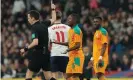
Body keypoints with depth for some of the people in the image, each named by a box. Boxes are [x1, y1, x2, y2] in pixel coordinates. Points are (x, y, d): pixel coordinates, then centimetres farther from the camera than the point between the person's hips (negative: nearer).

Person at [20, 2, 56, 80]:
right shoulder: (44, 25, 6)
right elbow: (53, 19, 26)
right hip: (46, 53, 7)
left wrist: (26, 49, -19)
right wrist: (53, 9, 39)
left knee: (29, 73, 2)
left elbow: (35, 42, -25)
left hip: (37, 54, -7)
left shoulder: (34, 28, -14)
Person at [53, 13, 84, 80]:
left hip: (77, 56, -10)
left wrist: (68, 50, -26)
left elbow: (78, 45, -20)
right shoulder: (71, 30, 15)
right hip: (72, 56, 10)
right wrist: (58, 43, 18)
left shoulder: (76, 30, -14)